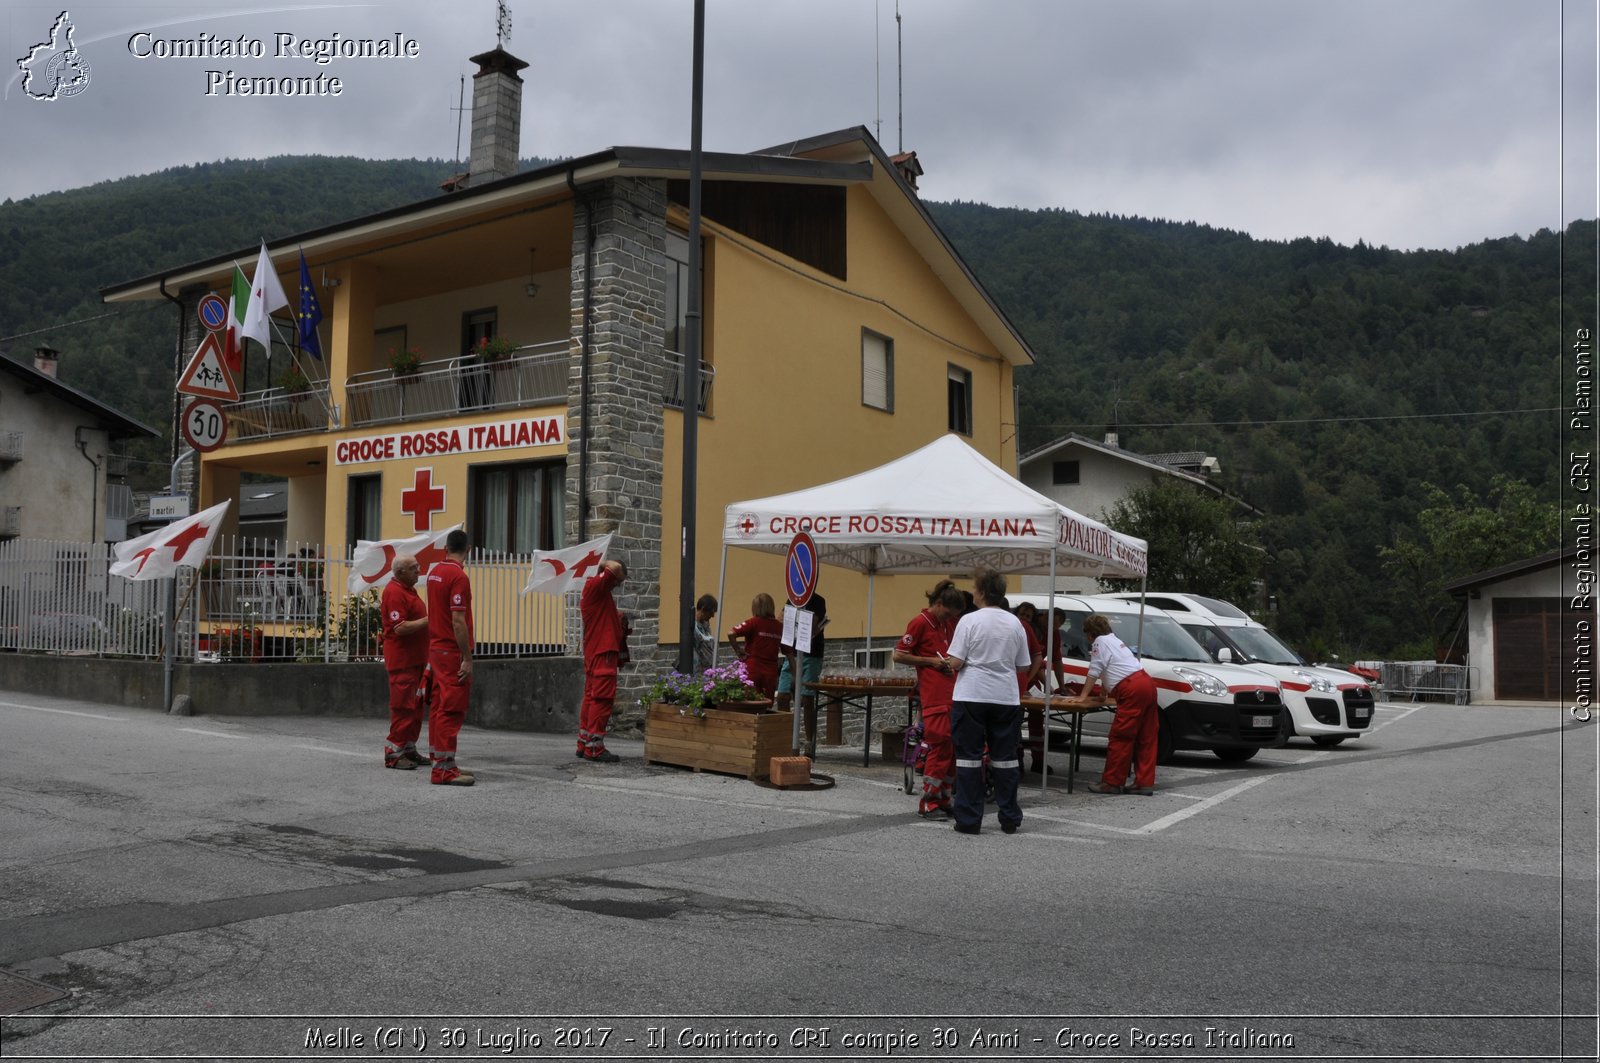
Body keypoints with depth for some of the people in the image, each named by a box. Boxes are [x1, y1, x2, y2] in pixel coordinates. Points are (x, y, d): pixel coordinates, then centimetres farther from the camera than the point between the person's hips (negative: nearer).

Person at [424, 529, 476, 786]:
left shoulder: (434, 571, 10)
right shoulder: (458, 576, -17)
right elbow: (458, 621, -21)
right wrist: (467, 658, -19)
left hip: (436, 647, 9)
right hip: (453, 651, -9)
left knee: (440, 706, 13)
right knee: (452, 709, -7)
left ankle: (441, 761, 19)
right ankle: (444, 769, -7)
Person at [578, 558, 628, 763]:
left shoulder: (594, 590, 21)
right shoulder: (596, 586, -9)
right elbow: (615, 569, -25)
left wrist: (618, 618, 10)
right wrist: (607, 566, -4)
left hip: (593, 653, 10)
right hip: (603, 653, -10)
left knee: (591, 698, 13)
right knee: (603, 699, -9)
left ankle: (584, 744, 17)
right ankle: (594, 748, -8)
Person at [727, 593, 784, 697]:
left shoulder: (753, 623, -7)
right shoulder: (780, 626, 3)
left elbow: (731, 634, -17)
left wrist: (737, 650, -5)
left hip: (752, 669, -3)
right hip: (771, 672, 3)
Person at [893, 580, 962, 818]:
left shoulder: (948, 623, 16)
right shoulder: (920, 623, -7)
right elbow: (898, 655, -8)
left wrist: (951, 663, 11)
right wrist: (930, 661, -11)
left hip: (952, 694, 8)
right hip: (934, 697, -8)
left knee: (953, 748, 9)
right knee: (940, 747, -8)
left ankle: (946, 800, 17)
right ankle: (929, 805, 0)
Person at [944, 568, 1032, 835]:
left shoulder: (969, 621, -9)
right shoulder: (1015, 623, 4)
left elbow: (955, 662, -12)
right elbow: (1022, 665, 8)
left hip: (971, 696, -4)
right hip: (1006, 698, 4)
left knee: (969, 757, 4)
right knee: (1005, 758, 12)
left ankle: (969, 819, 4)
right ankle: (1010, 818, 16)